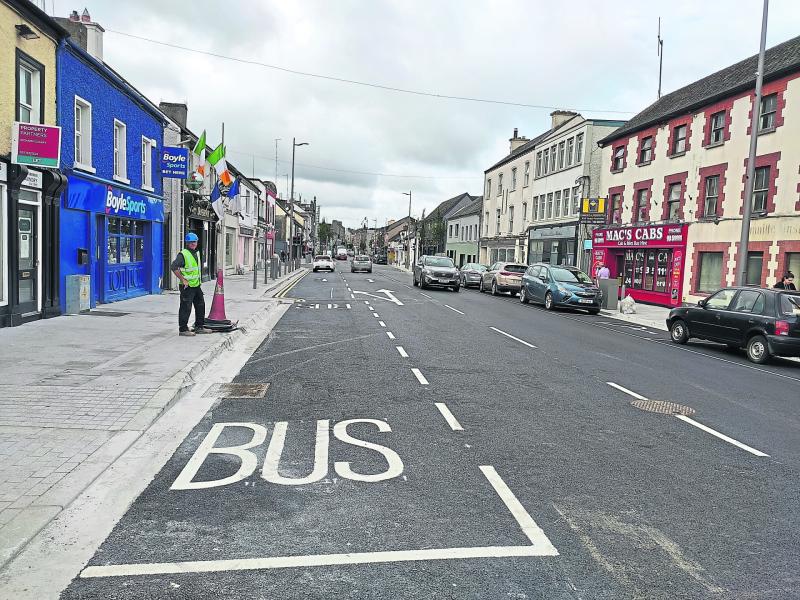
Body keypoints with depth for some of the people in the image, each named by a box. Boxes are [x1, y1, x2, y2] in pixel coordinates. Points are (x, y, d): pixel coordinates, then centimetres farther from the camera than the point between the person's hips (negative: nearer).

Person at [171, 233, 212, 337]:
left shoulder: (197, 253, 14)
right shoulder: (183, 254, -13)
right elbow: (173, 267, -21)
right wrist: (183, 280, -20)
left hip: (196, 285, 9)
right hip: (187, 286, -9)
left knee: (200, 305, 15)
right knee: (185, 308, -4)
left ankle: (199, 327, 26)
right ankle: (183, 329, 3)